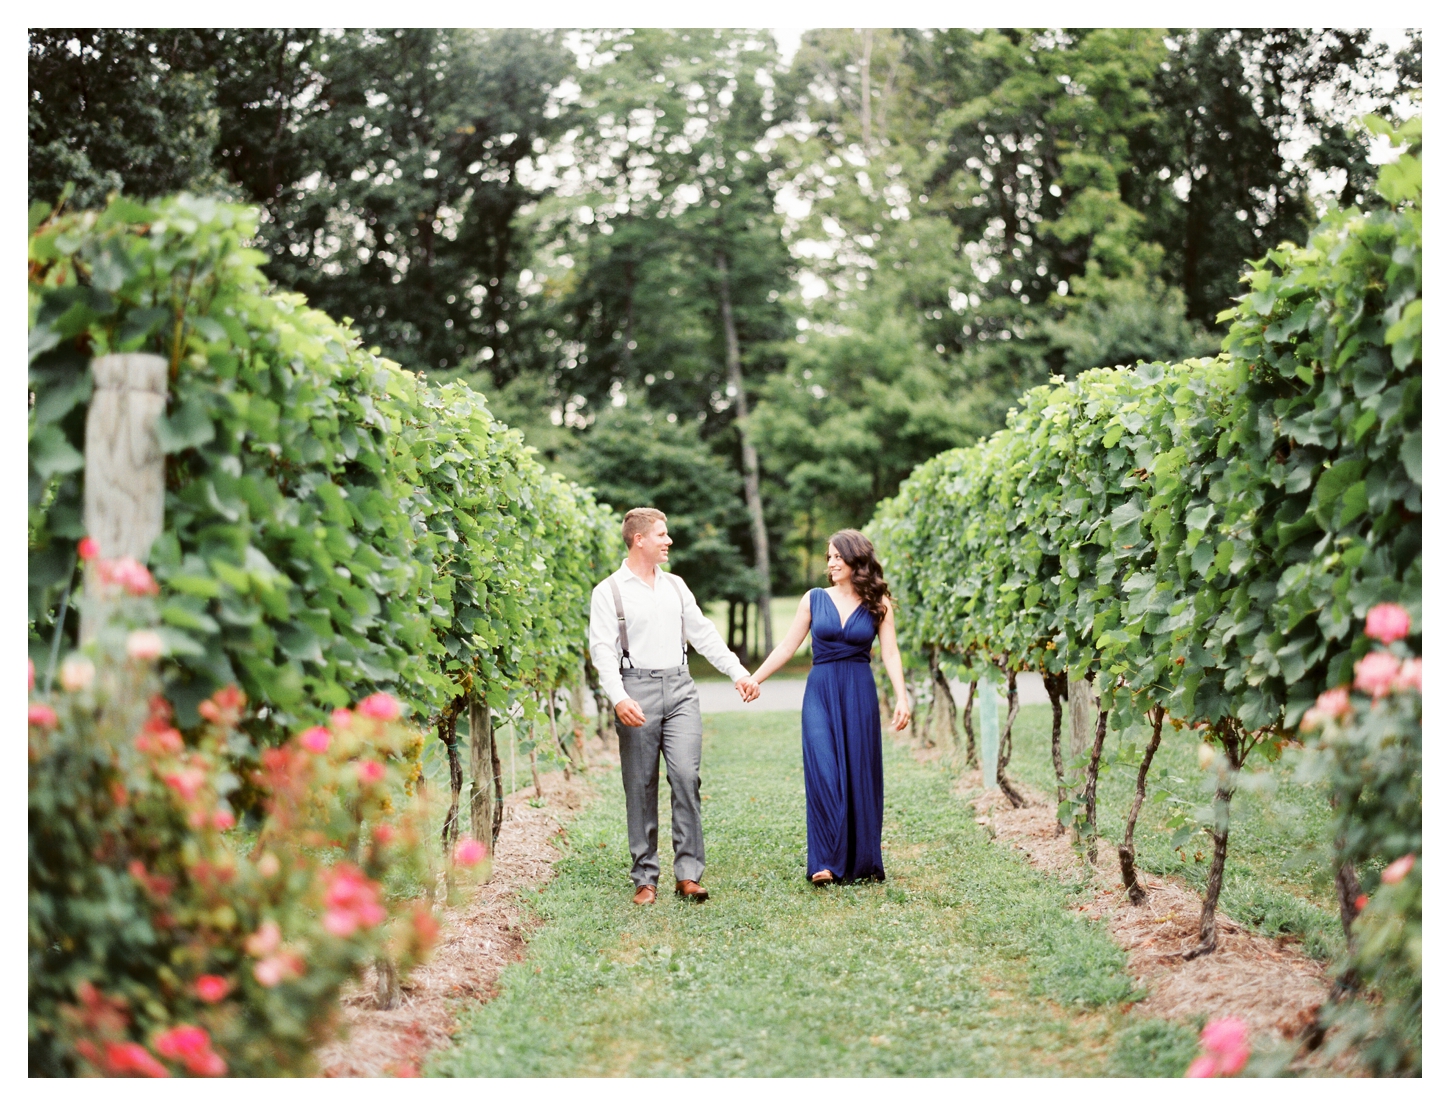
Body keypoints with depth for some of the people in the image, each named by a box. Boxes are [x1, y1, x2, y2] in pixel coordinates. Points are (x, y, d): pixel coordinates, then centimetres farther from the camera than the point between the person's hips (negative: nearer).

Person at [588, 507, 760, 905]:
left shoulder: (675, 586, 16)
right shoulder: (609, 592, 1)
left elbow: (703, 634, 18)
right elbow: (603, 649, -7)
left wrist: (739, 673, 9)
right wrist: (619, 698, -21)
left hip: (679, 690, 3)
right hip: (638, 690, -3)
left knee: (686, 775, -10)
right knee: (641, 787, 0)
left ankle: (689, 874, -8)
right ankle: (645, 878, 8)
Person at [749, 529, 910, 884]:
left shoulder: (878, 603, 3)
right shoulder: (814, 599, 6)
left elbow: (890, 654, -2)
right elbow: (787, 647, 9)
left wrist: (902, 698, -14)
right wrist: (754, 680, 5)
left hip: (859, 695, 0)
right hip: (820, 692, 0)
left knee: (860, 775, 3)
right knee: (824, 773, -9)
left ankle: (863, 862, 13)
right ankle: (826, 862, -6)